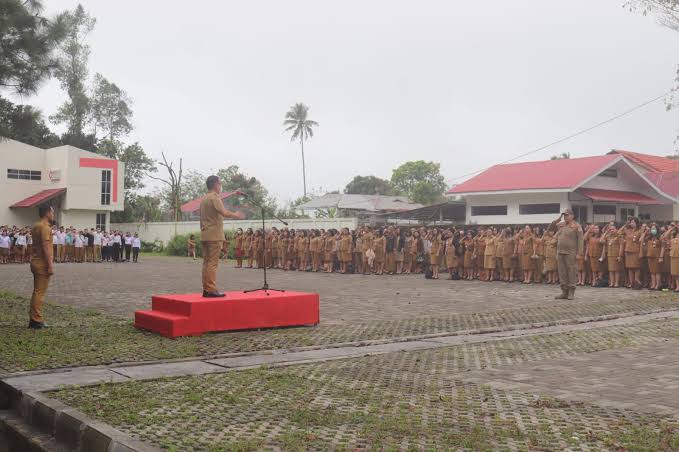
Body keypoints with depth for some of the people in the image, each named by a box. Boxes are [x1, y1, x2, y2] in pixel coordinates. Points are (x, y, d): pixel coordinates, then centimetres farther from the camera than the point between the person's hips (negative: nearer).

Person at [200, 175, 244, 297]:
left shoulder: (204, 199, 18)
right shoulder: (215, 198, -10)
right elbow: (224, 213, -25)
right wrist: (236, 215, -9)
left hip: (204, 235, 9)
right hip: (214, 235, -9)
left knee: (206, 263, 8)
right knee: (213, 263, -9)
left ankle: (206, 289, 10)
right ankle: (211, 290, -11)